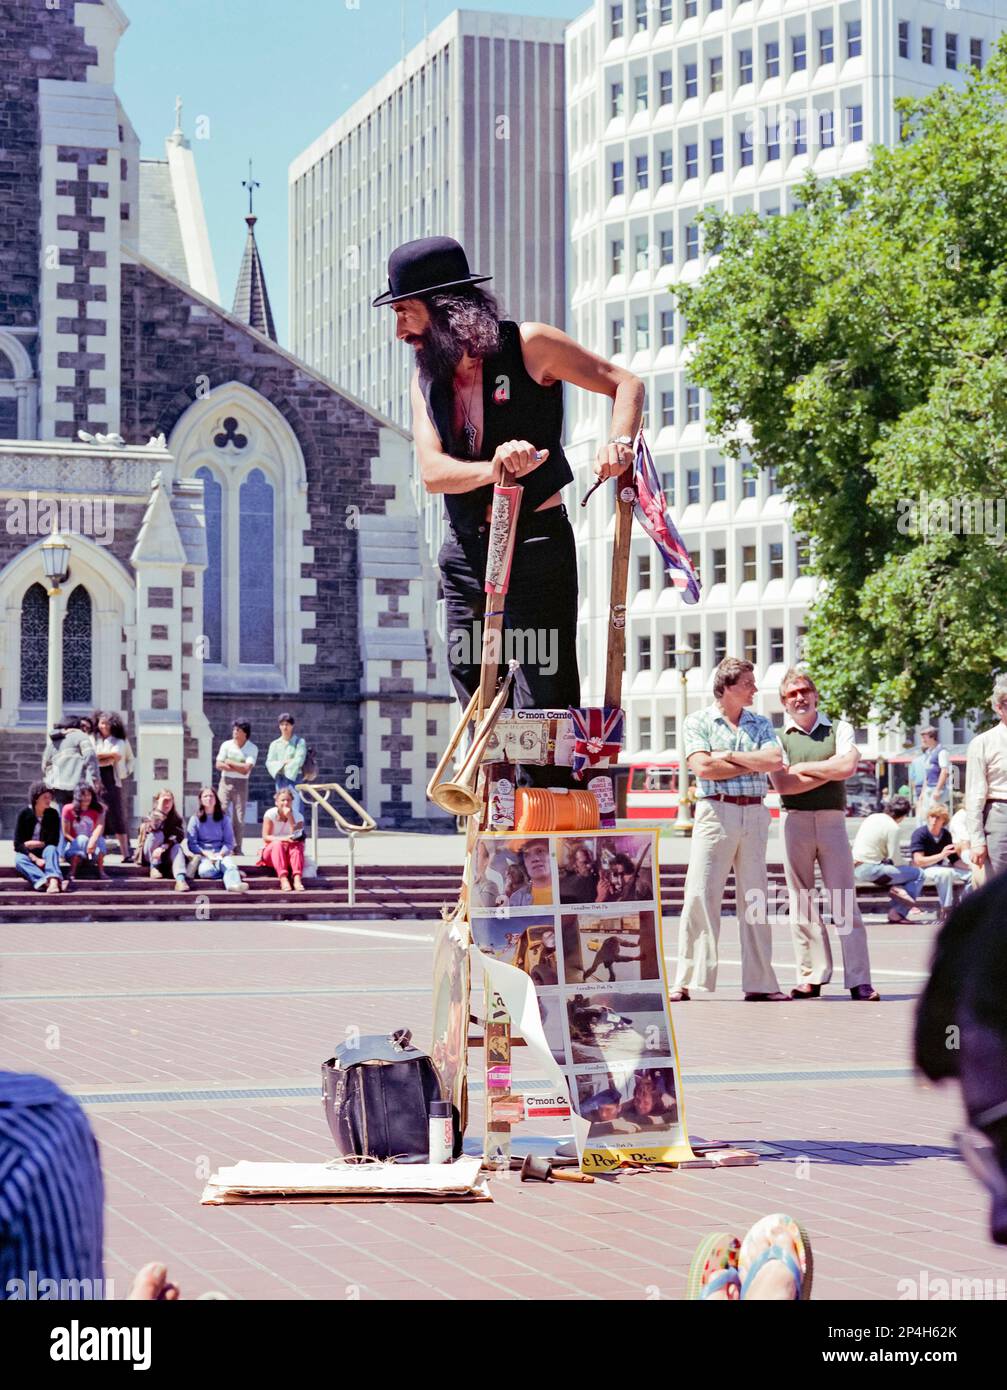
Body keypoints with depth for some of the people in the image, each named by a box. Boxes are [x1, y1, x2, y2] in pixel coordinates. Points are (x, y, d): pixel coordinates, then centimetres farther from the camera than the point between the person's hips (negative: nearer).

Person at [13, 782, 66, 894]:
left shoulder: (53, 814, -2)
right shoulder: (24, 814, -6)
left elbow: (54, 842, -5)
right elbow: (18, 844, -11)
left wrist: (36, 844, -10)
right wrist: (35, 859, -23)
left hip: (44, 852, 1)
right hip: (27, 853, -1)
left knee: (51, 849, -31)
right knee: (19, 860, -33)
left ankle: (53, 881, -58)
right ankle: (46, 882, -57)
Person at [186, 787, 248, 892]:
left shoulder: (224, 819, 12)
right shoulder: (195, 819, 8)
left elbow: (229, 842, 6)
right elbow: (191, 844, 1)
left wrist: (220, 854, -15)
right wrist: (206, 854, -15)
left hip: (221, 854, 1)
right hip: (202, 855, -1)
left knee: (229, 863, -36)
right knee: (205, 871, -37)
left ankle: (234, 884, -63)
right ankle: (232, 873, -21)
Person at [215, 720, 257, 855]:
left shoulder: (252, 749, -1)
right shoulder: (226, 745, 4)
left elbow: (246, 768, -12)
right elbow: (219, 765, -4)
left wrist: (230, 763, -8)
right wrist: (239, 767, -11)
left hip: (241, 783, -1)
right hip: (226, 782, 1)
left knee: (239, 817, 0)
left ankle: (237, 849, 6)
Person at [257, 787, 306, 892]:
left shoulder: (297, 816, -3)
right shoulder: (271, 814, -7)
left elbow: (297, 838, -18)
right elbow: (266, 837, -14)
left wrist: (290, 818, -23)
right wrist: (282, 839, -31)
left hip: (290, 854, 2)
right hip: (270, 852, -1)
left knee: (297, 845, -30)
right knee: (277, 844, -34)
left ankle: (297, 878, -47)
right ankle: (283, 878, -49)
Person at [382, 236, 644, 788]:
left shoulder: (528, 345, -6)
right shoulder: (426, 376, 8)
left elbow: (625, 384, 0)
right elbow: (432, 471, -7)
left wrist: (618, 443, -21)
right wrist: (494, 470, -28)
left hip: (537, 541, -5)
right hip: (467, 551, 6)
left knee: (543, 701, -9)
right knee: (475, 696, 7)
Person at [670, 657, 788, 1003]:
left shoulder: (760, 724, 15)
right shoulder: (699, 721, 4)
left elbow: (775, 760, -2)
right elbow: (702, 767, -11)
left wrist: (729, 756, -6)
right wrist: (752, 765, -3)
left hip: (755, 814, 4)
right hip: (716, 812, -4)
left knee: (754, 896, 5)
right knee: (700, 895, -7)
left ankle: (759, 983, 8)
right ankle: (687, 982, -6)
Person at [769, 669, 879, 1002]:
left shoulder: (838, 729, 10)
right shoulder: (777, 737, 8)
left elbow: (849, 766, -8)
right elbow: (782, 784, -6)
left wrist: (802, 768, -5)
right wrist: (830, 770, -5)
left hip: (832, 820, 0)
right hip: (795, 822, 1)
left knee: (844, 901, -4)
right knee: (801, 902, 2)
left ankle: (859, 981, -6)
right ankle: (811, 977, 6)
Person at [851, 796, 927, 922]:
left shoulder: (872, 817, 13)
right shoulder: (894, 827, -11)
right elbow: (895, 859, -14)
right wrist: (908, 866, 8)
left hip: (855, 868, 9)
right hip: (870, 870, -9)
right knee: (918, 874, -3)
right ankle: (899, 911, -3)